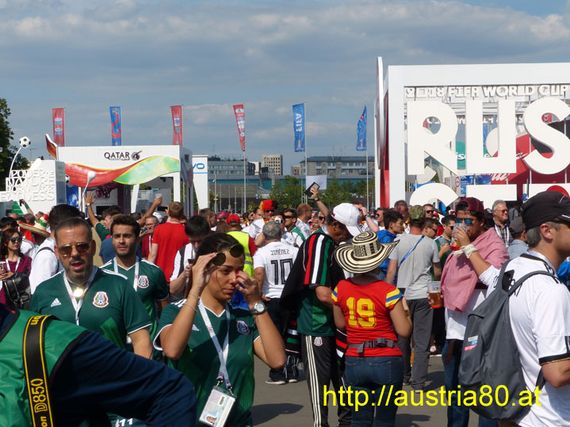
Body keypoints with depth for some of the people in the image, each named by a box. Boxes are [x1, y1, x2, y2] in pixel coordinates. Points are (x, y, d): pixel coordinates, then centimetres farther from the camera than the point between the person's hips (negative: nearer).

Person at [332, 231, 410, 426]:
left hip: (354, 362, 4)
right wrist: (405, 312, 6)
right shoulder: (388, 291, -15)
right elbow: (404, 330, -11)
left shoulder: (341, 288, -3)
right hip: (386, 363, -4)